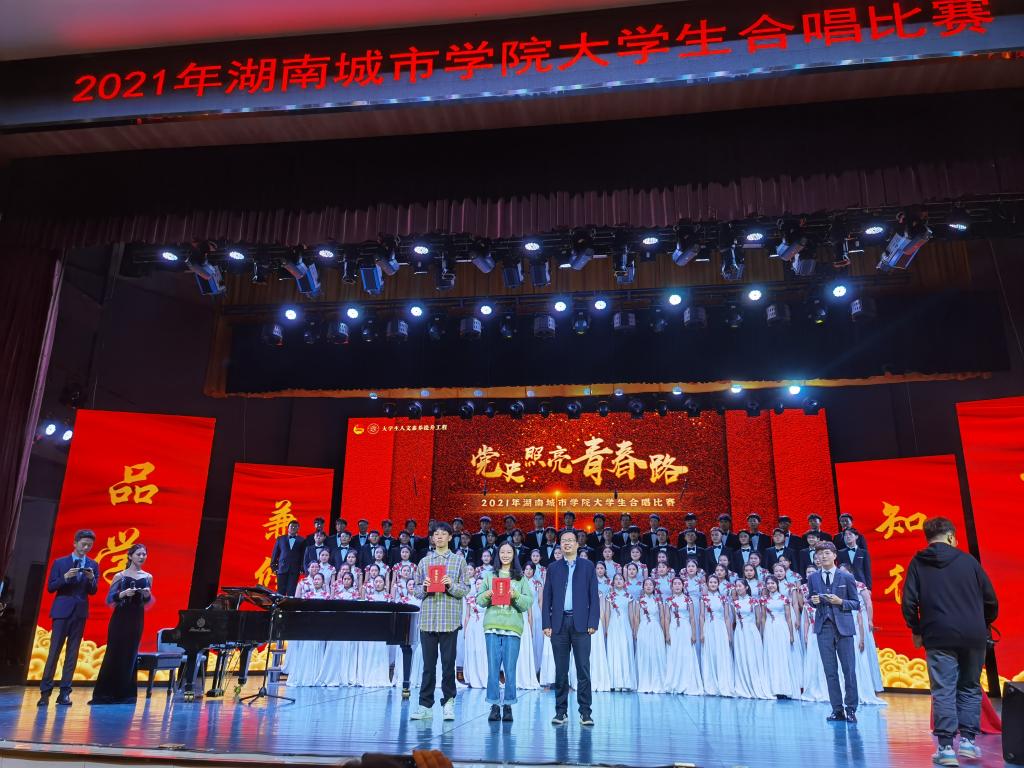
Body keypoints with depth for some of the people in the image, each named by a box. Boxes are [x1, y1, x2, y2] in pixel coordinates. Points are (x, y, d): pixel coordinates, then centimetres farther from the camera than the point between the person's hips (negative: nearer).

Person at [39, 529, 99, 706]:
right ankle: (45, 691, 2)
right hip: (62, 611, -2)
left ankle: (65, 692, 5)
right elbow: (50, 587, -1)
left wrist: (91, 579, -18)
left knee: (72, 653, 2)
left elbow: (93, 591, 3)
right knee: (54, 651, -4)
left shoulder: (93, 565, 8)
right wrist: (65, 578, -18)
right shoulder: (60, 562, 3)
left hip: (80, 612, 2)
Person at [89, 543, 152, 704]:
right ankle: (104, 694, 5)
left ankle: (123, 694, 9)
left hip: (136, 620, 3)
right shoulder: (120, 576, -2)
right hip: (120, 619, -3)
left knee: (130, 656, 4)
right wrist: (123, 593, -22)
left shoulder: (148, 577, 8)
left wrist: (148, 595, -7)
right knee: (114, 654, -4)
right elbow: (109, 600, -5)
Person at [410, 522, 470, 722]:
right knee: (428, 664, 5)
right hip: (428, 619, 2)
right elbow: (416, 591, 12)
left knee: (448, 663, 2)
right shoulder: (424, 561, 12)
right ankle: (425, 705, 11)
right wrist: (424, 588, -9)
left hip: (449, 619, -2)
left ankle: (448, 702, 15)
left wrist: (452, 585, -15)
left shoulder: (459, 560, 6)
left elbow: (465, 589, 3)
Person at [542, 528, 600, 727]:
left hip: (581, 623, -1)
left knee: (583, 669, -2)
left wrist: (593, 623, -5)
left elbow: (594, 596, 3)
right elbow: (547, 598, 9)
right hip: (559, 623, 1)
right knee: (561, 671, 6)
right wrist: (546, 624, 1)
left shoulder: (588, 566, 7)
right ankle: (561, 711, 13)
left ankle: (585, 712, 5)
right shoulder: (553, 568, 11)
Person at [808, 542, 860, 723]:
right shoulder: (812, 578, 8)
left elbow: (856, 603, 4)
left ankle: (851, 709, 13)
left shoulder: (846, 577, 1)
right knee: (830, 671, 4)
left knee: (849, 670, 0)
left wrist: (840, 602, -13)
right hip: (823, 627, 2)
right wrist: (814, 601, -6)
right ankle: (837, 710, 12)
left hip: (843, 627, -2)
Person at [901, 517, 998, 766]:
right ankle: (967, 739, 13)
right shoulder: (967, 560, 5)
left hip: (939, 636, -1)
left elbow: (909, 601, -3)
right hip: (973, 636, 2)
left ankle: (945, 746, -1)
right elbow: (991, 599, 8)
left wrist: (916, 631, 10)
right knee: (970, 687, 17)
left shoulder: (918, 563, 3)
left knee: (943, 691, 2)